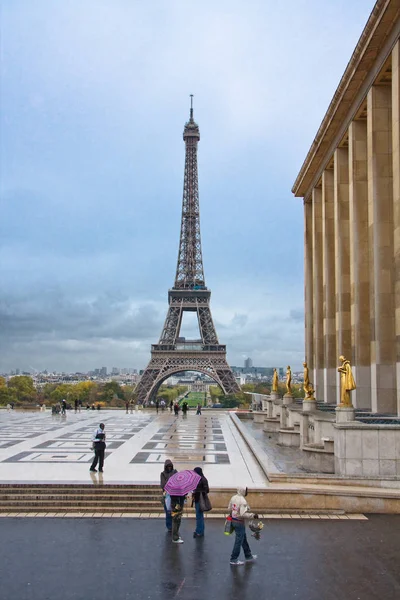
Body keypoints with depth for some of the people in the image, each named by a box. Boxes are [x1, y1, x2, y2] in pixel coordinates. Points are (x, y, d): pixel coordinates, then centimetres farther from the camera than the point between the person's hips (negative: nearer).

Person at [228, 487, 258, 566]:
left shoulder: (233, 497, 1)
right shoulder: (243, 501, -24)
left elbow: (229, 509, 9)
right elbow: (243, 514, -29)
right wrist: (253, 515, -21)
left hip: (234, 520, 9)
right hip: (240, 523, -9)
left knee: (244, 539, 22)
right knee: (238, 541, 5)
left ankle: (248, 556, 36)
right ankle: (234, 560, 15)